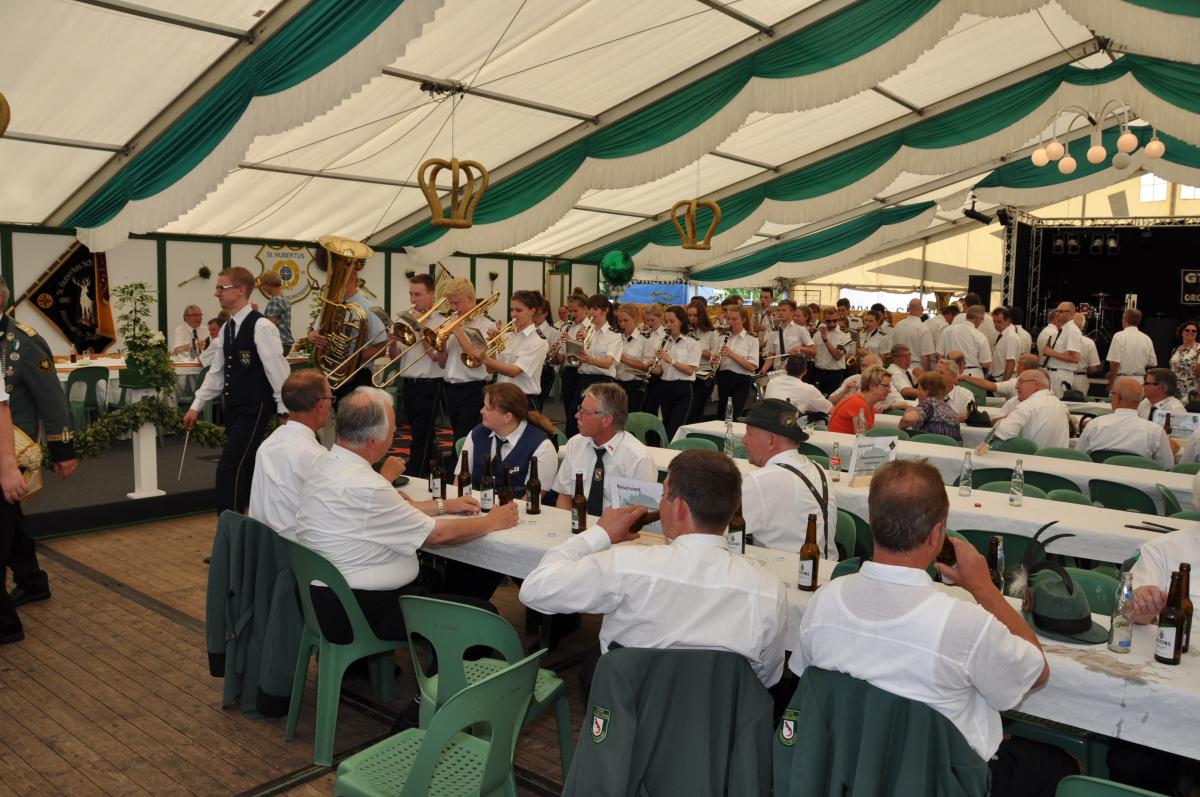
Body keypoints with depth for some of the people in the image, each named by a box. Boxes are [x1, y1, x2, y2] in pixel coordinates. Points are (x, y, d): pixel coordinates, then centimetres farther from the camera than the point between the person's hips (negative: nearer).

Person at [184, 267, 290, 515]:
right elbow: (217, 372, 16)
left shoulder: (261, 326, -14)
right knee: (245, 470, 13)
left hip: (255, 409, -8)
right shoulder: (226, 328, 11)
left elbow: (278, 371, -15)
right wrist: (196, 406, 13)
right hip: (234, 408, 8)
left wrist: (286, 412, -15)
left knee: (228, 468, -12)